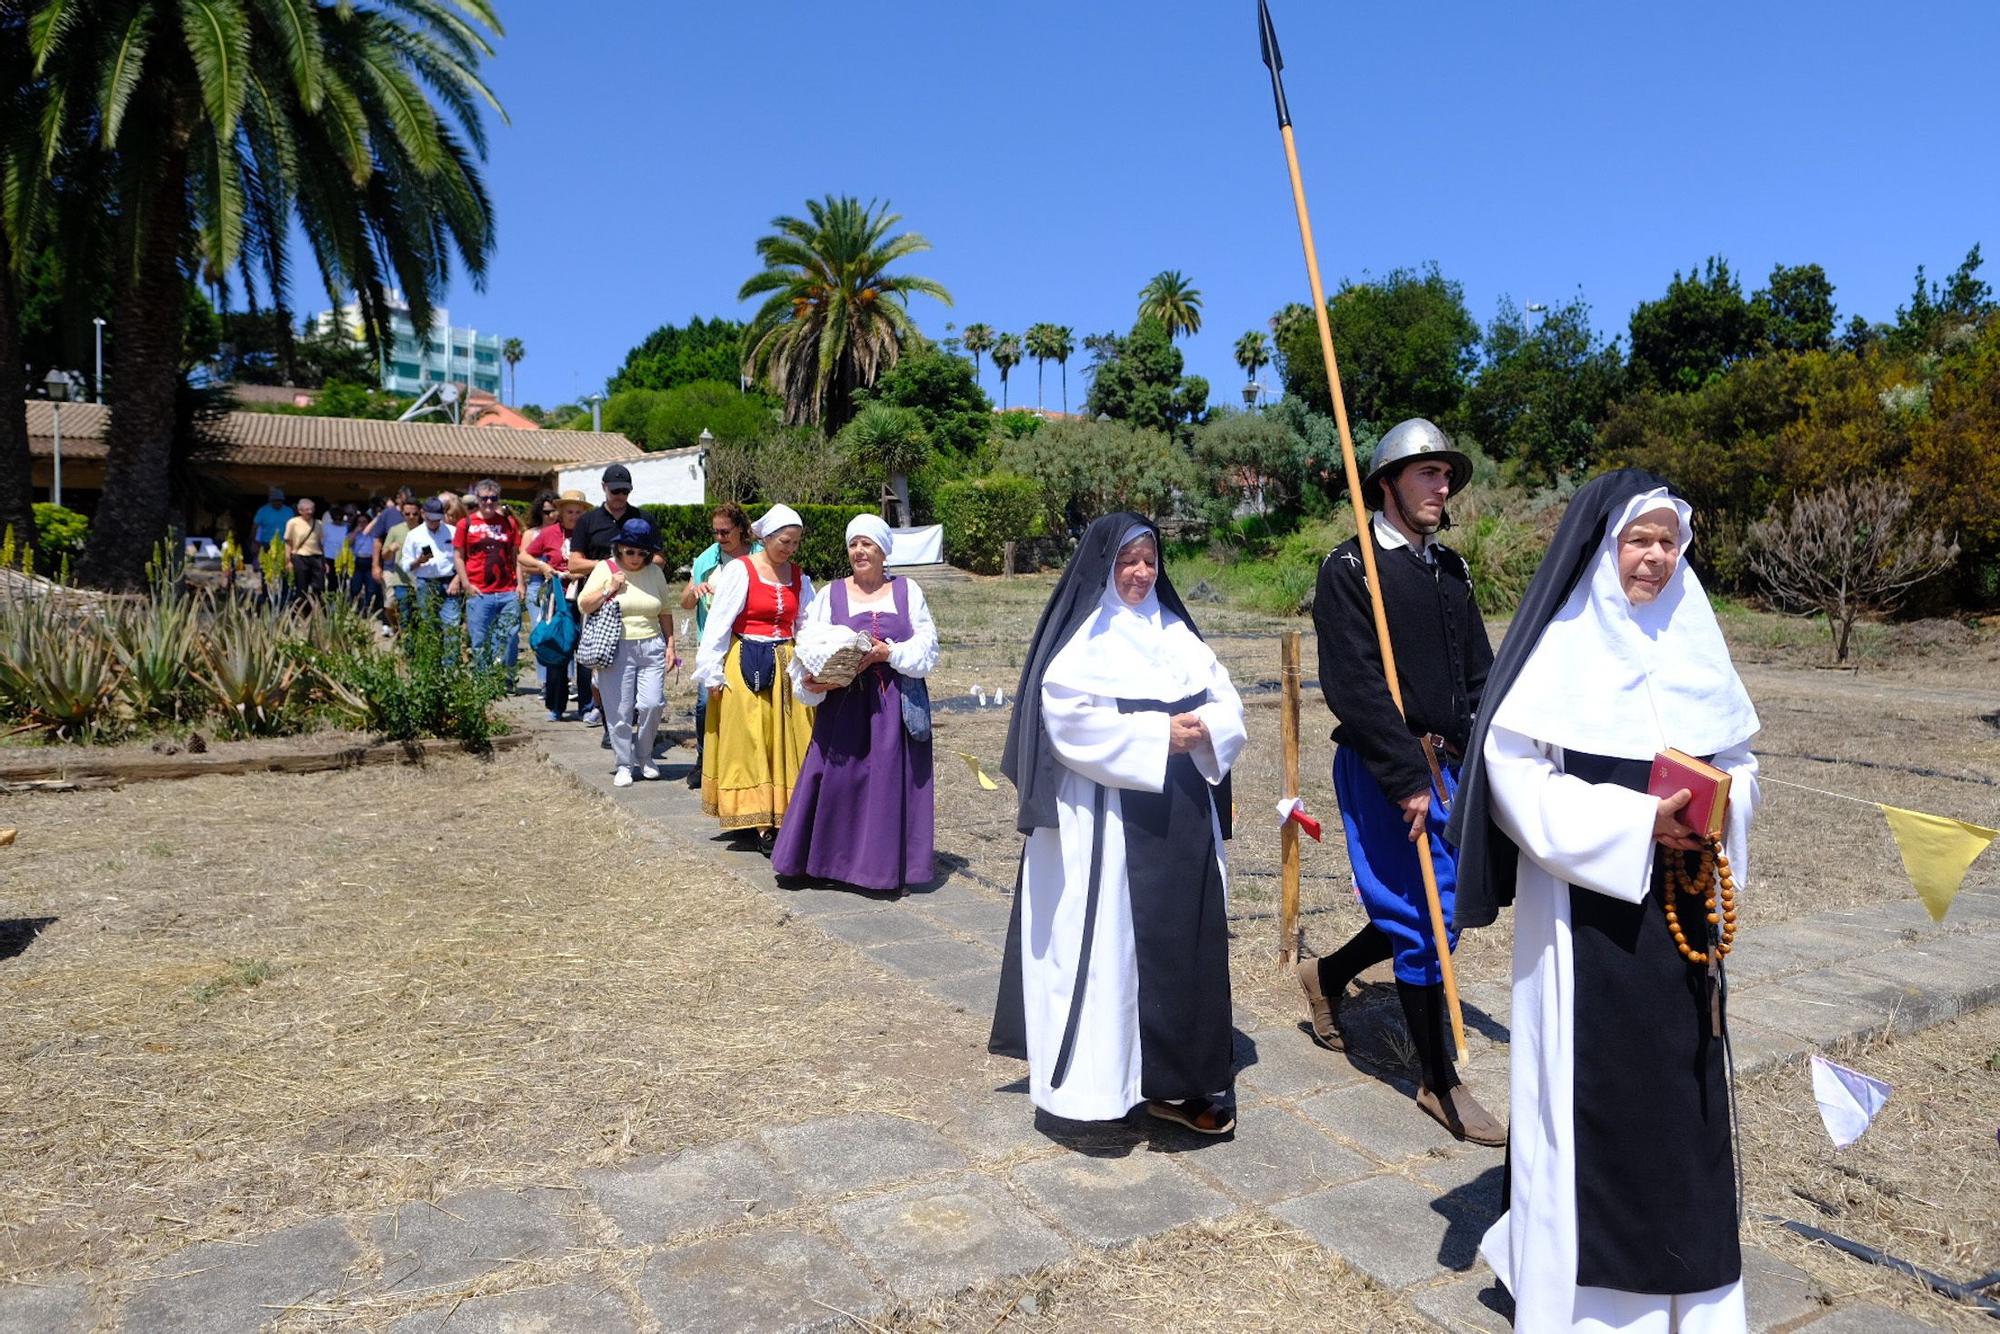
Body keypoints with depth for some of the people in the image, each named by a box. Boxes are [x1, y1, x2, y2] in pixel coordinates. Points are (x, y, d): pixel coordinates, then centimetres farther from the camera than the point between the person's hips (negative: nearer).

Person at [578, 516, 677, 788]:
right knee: (620, 710, 0)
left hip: (651, 647, 2)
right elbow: (583, 605, -1)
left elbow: (665, 612, 14)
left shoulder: (655, 572, 9)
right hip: (616, 649, -2)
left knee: (652, 704, -6)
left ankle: (644, 757, 17)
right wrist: (608, 589, -13)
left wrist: (670, 645, 9)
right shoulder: (605, 569, 1)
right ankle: (624, 764, 15)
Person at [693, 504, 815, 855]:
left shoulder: (798, 577, 8)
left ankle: (783, 816, 16)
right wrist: (713, 674, -9)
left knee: (788, 743, 6)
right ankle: (760, 823, 4)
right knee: (750, 743, -1)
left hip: (787, 667, 5)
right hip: (747, 666, -5)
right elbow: (718, 623, -7)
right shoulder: (739, 570, -6)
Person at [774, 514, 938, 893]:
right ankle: (832, 858, 10)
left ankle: (886, 862, 10)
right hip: (844, 703, 0)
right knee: (836, 774, -3)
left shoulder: (907, 591, 8)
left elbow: (927, 647, 1)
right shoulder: (830, 595, 7)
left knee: (892, 778, 0)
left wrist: (887, 653, -14)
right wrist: (812, 683, -19)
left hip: (896, 705, 0)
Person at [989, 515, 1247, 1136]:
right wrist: (1157, 734, -20)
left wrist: (1205, 728, -13)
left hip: (1181, 816, 6)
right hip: (1106, 818, -6)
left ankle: (1176, 1077, 18)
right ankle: (1100, 1073, 11)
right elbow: (1072, 719, -17)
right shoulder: (1078, 638, -4)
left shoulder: (1176, 631, 13)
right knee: (1108, 939, -1)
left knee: (1183, 936, 8)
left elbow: (1227, 701, 9)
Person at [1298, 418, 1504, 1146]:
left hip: (1446, 765, 7)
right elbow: (1354, 688, -17)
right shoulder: (1349, 569, -10)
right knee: (1422, 920, -1)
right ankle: (1437, 1080, 16)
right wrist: (1408, 778, -18)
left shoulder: (1450, 569, 13)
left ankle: (1327, 975, 38)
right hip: (1383, 773, -7)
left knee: (1443, 909, 14)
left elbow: (1479, 674, 13)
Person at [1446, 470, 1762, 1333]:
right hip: (1586, 906, -5)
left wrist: (1715, 814, -8)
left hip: (1681, 904, 6)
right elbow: (1514, 775, -16)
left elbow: (1739, 760, 13)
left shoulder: (1694, 639, 6)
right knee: (1587, 1085, 3)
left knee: (1682, 1084, 12)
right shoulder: (1560, 646, -11)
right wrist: (1636, 820, -20)